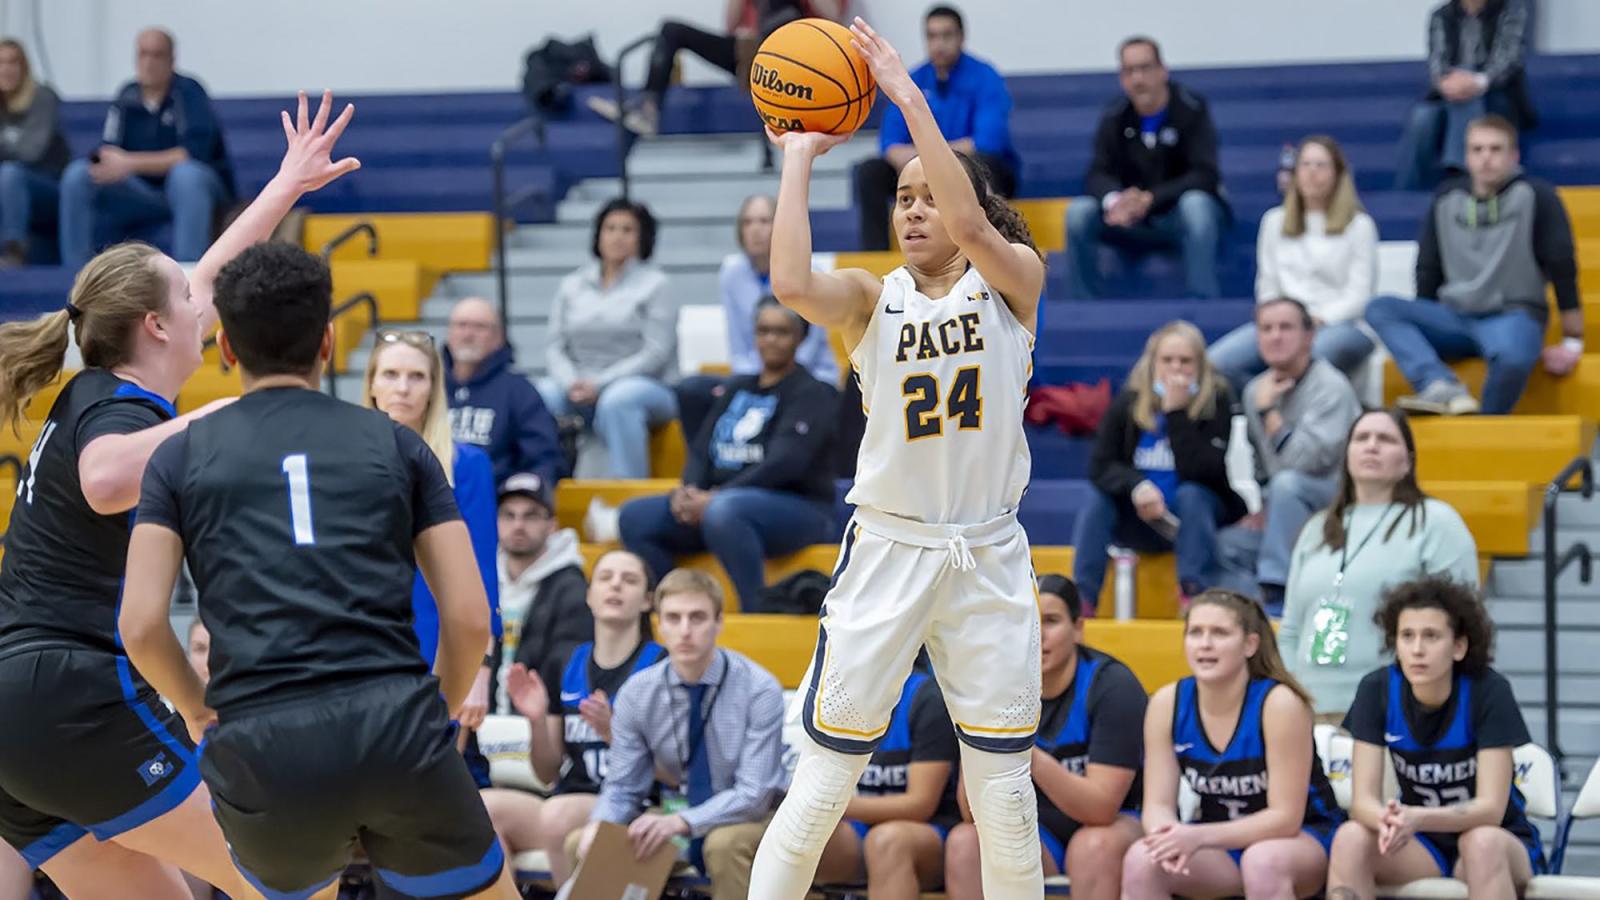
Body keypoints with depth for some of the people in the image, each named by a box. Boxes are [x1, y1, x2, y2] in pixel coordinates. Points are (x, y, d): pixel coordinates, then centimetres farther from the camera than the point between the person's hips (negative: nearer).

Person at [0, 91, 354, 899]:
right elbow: (106, 483, -35)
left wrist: (290, 184, 43)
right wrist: (217, 416, -24)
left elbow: (207, 281, 33)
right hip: (78, 698, -10)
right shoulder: (118, 408, -8)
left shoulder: (95, 396, 18)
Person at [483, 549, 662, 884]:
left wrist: (614, 733, -18)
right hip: (568, 799, 5)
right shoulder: (563, 665, 16)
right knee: (485, 805, -25)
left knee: (558, 813, -36)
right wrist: (537, 721, -1)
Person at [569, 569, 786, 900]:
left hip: (747, 818, -4)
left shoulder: (759, 690, -17)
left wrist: (680, 822, -35)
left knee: (724, 844, -38)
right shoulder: (636, 694, -5)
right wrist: (599, 825, -24)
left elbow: (753, 794, -20)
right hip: (673, 814, 4)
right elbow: (622, 787, 0)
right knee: (580, 844, -16)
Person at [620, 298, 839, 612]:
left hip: (797, 510, -7)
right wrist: (689, 490, -9)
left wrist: (714, 497, -21)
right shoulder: (738, 389, 20)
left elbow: (784, 463, -15)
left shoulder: (811, 394, -2)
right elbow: (703, 451, 14)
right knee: (636, 516, -10)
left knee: (723, 511, -39)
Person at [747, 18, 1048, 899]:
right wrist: (797, 156, -14)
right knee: (821, 785, -4)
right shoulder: (872, 299, 0)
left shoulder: (1015, 280, 0)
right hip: (887, 551, 0)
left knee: (1006, 797, 6)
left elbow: (971, 228, -23)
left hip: (988, 558, 1)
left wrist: (910, 99, -23)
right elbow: (791, 284, -23)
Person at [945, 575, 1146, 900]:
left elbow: (1101, 808, -28)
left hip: (1112, 826, -4)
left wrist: (1030, 755, -42)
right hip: (1037, 829, 4)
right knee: (965, 842, -24)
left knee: (1094, 846, -36)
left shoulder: (1113, 686, -19)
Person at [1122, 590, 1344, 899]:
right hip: (1221, 847, 4)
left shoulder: (1279, 703, -21)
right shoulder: (1168, 703, -8)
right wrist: (1170, 836, -32)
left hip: (1301, 837, -4)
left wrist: (1199, 836, -33)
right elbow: (1158, 805, -7)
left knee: (1263, 860, -38)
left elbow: (1285, 818, -21)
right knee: (1140, 861, -25)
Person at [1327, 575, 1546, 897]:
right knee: (1350, 838, -26)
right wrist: (1390, 821, -40)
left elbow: (1490, 807, -22)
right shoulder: (1377, 690, -10)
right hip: (1421, 847, 3)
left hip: (1499, 846, -3)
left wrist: (1417, 819, -42)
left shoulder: (1489, 691, -18)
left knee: (1482, 843, -36)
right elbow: (1363, 800, -14)